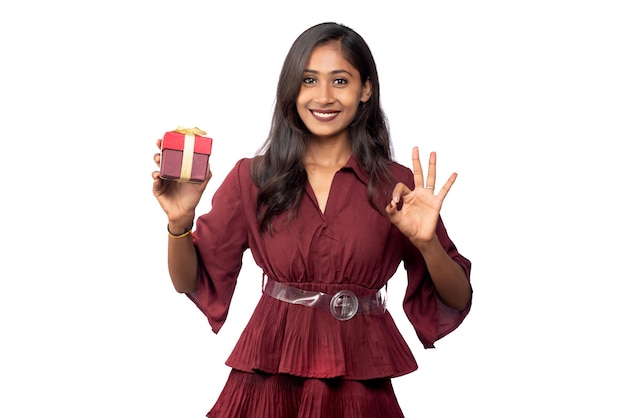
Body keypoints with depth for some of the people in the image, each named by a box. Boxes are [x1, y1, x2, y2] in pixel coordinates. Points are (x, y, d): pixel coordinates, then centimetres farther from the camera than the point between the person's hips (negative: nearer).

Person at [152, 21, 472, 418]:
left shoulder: (398, 186, -3)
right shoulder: (252, 178, -1)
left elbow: (457, 300, -1)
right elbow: (190, 282, 2)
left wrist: (427, 242, -19)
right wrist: (179, 220, -16)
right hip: (268, 381, 0)